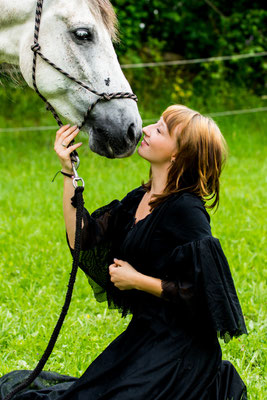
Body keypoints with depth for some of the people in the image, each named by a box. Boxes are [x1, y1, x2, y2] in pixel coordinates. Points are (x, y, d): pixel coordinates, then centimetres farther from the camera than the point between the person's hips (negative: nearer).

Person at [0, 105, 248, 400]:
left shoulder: (186, 212, -20)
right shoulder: (137, 199, 5)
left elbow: (200, 290, -22)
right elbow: (80, 240, -1)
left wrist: (136, 280, -16)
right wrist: (68, 169, -4)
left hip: (179, 346, -9)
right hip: (142, 333, 9)